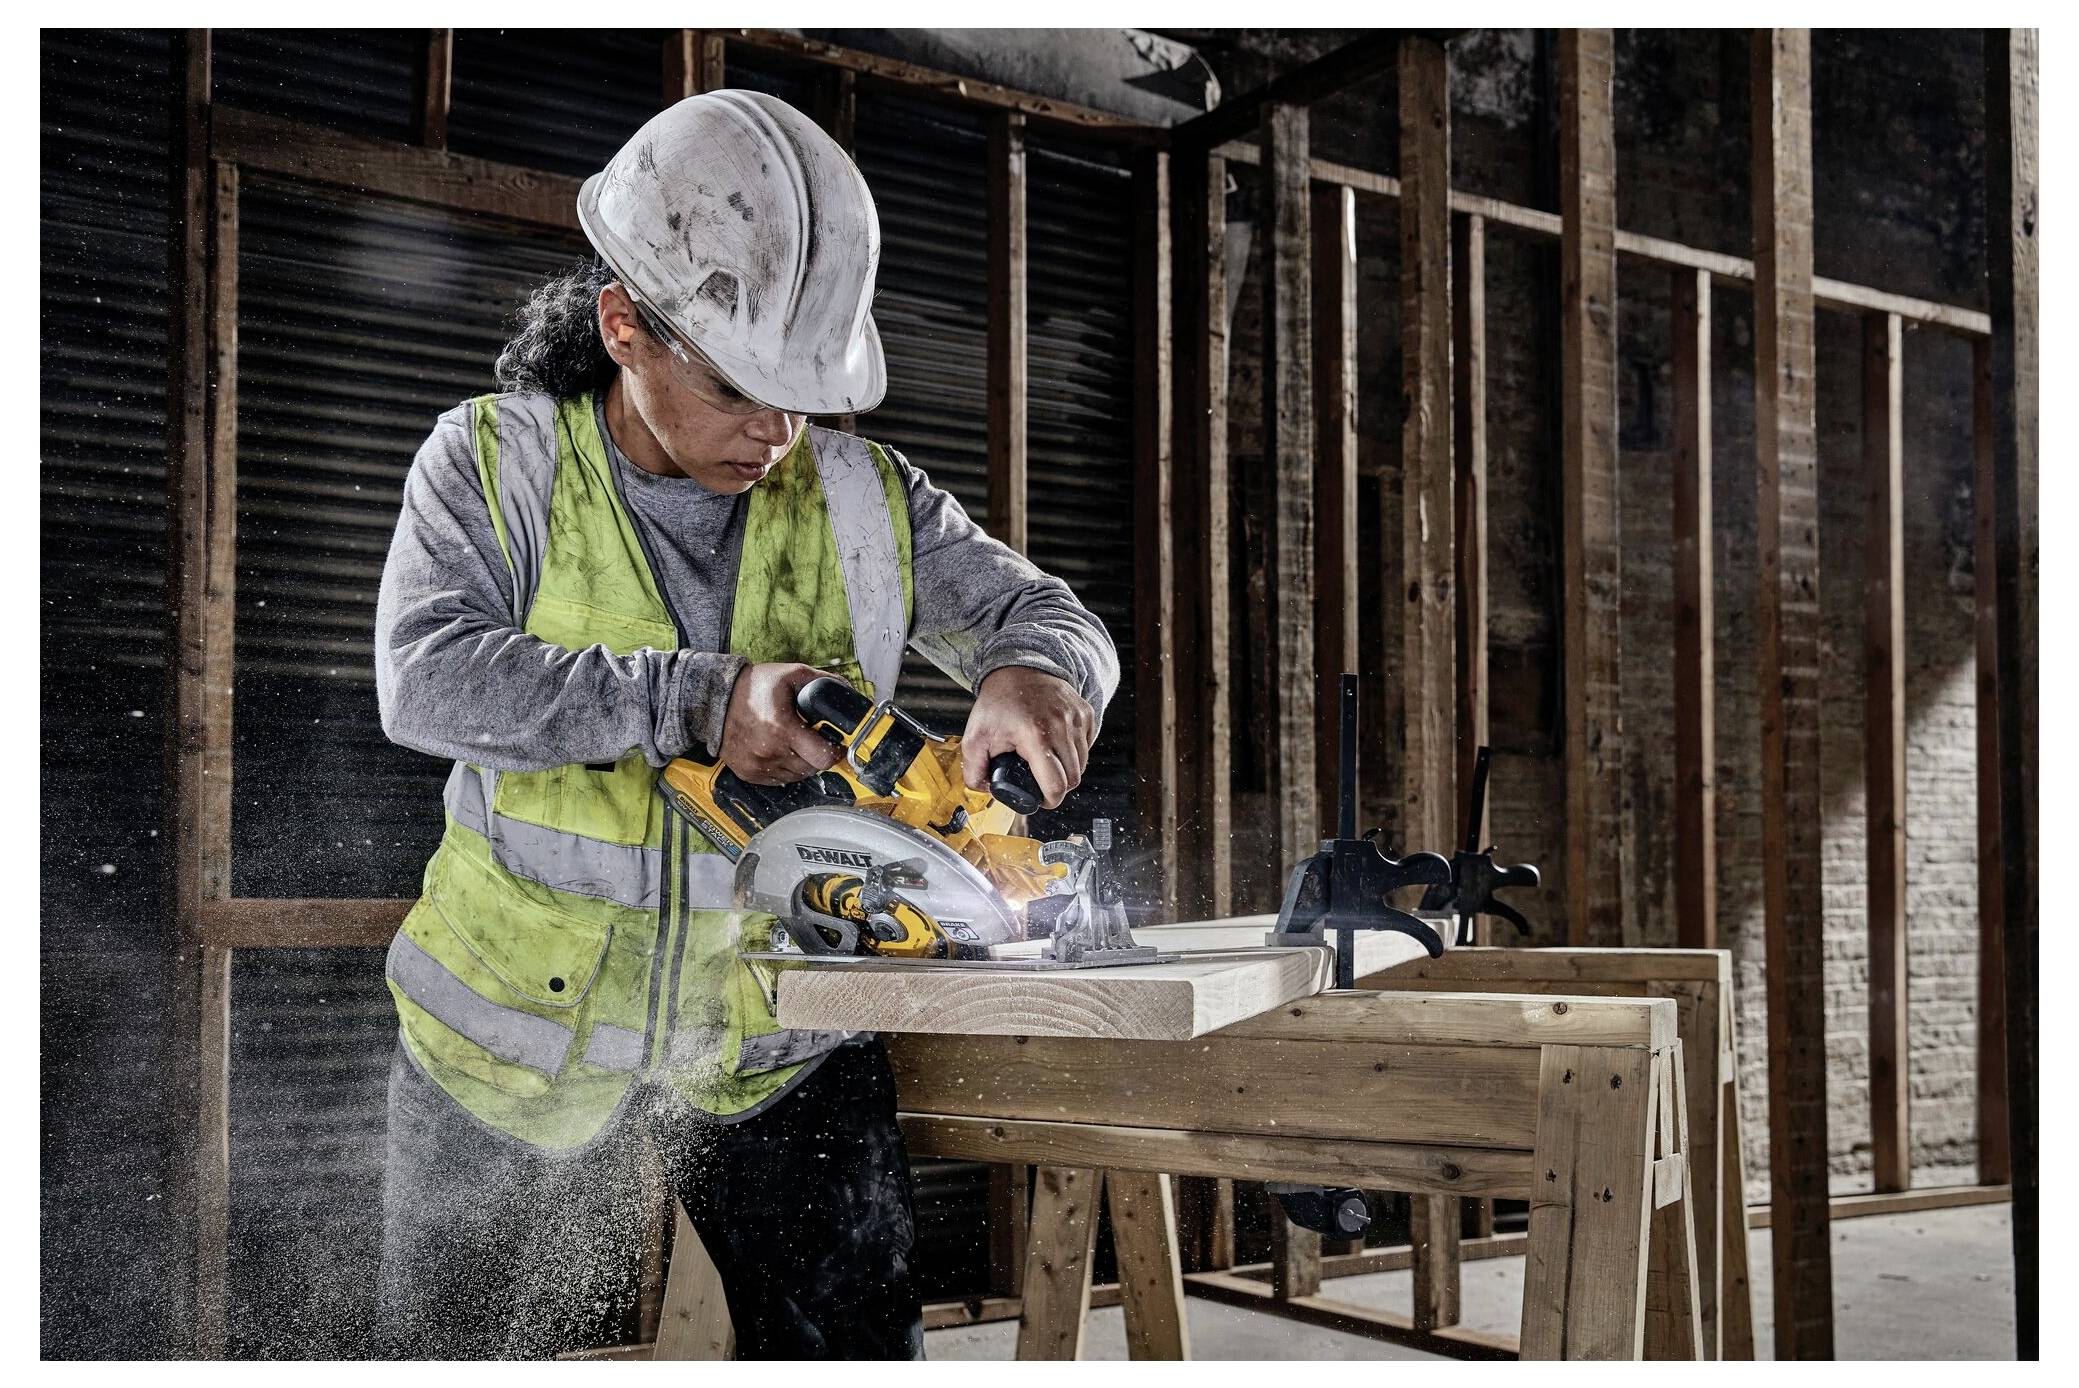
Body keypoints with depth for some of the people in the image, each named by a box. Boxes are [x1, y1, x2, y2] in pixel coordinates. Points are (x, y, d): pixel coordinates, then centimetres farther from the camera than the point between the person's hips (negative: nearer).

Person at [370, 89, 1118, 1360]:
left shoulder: (863, 496, -1)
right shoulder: (495, 462, -6)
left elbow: (1047, 614, 1)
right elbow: (428, 674, -20)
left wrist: (1037, 673, -25)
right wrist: (699, 698, -30)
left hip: (782, 1048, 1)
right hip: (515, 1036, 0)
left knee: (858, 1344, 3)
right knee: (471, 1354, 14)